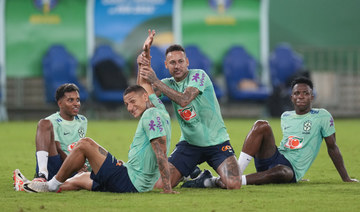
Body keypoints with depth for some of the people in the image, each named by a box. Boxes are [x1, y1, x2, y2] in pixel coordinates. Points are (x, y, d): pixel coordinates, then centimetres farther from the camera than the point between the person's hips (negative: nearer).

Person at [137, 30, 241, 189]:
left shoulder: (198, 75, -11)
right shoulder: (168, 84, 4)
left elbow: (184, 99, -28)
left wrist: (156, 81, -32)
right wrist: (142, 68, -26)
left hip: (216, 142, -4)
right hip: (189, 144, 4)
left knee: (233, 184, -25)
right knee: (160, 184, -11)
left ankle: (212, 181, 11)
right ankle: (193, 174, 19)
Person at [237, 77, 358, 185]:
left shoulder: (322, 116, 4)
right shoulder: (285, 116, 18)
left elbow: (332, 147, 7)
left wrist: (346, 179, 8)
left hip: (292, 170, -5)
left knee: (281, 171, -42)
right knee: (261, 125, -18)